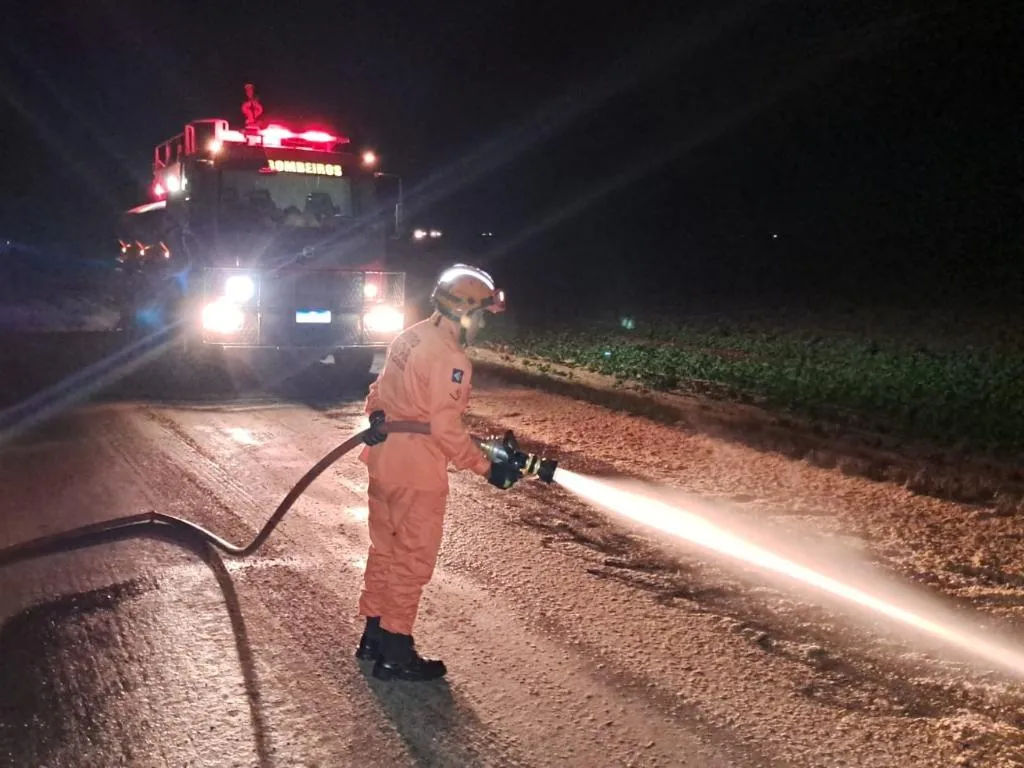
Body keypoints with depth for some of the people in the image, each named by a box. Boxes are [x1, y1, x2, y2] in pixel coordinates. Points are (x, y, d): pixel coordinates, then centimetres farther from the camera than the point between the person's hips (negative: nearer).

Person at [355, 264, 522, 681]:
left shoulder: (409, 337, 8)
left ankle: (374, 635, 31)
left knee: (385, 550, 19)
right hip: (416, 473, -9)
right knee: (412, 561, 3)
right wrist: (487, 468, -16)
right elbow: (446, 429, -22)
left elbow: (379, 391, 16)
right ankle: (396, 654, 12)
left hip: (383, 462, 9)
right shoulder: (449, 358, -20)